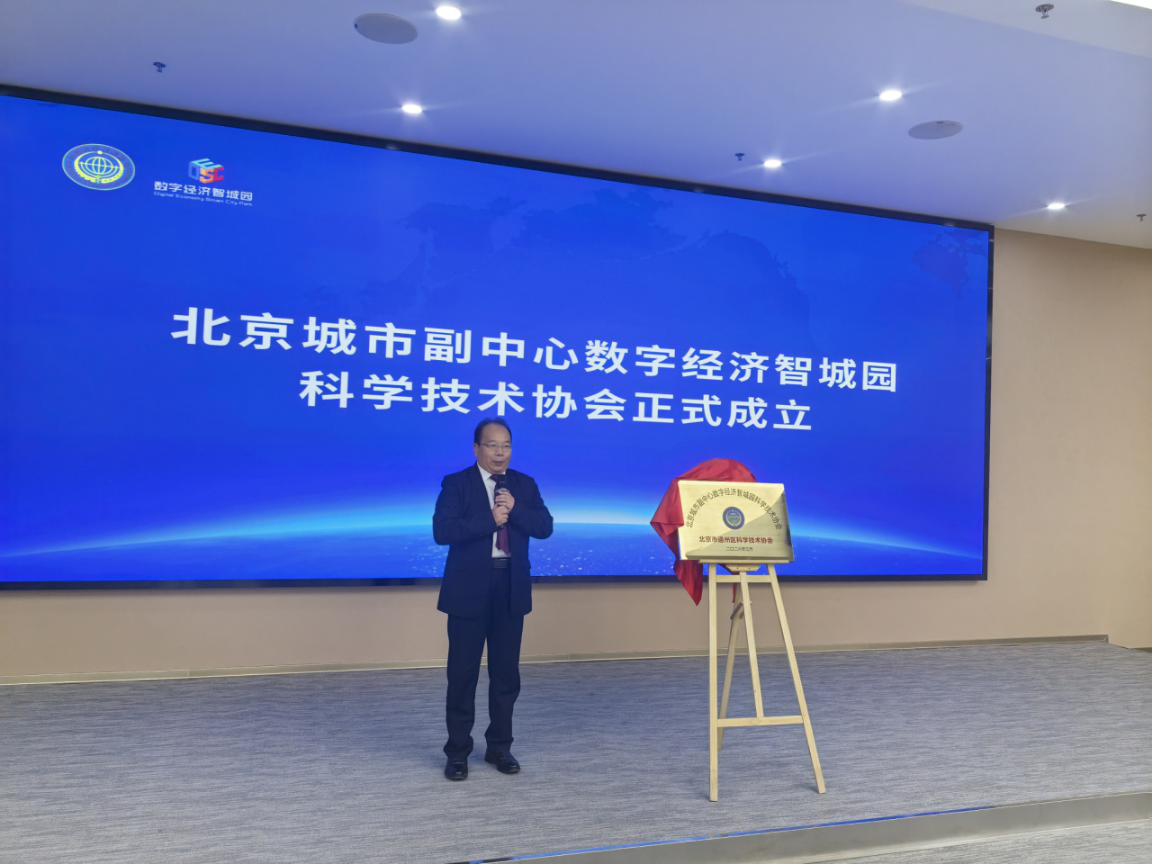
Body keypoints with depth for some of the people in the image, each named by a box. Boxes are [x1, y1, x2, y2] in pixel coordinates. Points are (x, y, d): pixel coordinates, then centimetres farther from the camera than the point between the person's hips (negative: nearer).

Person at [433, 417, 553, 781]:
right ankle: (458, 751, 19)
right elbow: (442, 531, -16)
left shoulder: (525, 485, 8)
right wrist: (490, 520, -20)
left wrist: (515, 510, -17)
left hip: (511, 589, 3)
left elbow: (545, 527, -2)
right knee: (463, 674, 5)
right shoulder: (456, 484, -3)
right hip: (470, 590, -3)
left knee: (506, 673, 11)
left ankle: (499, 746, 27)